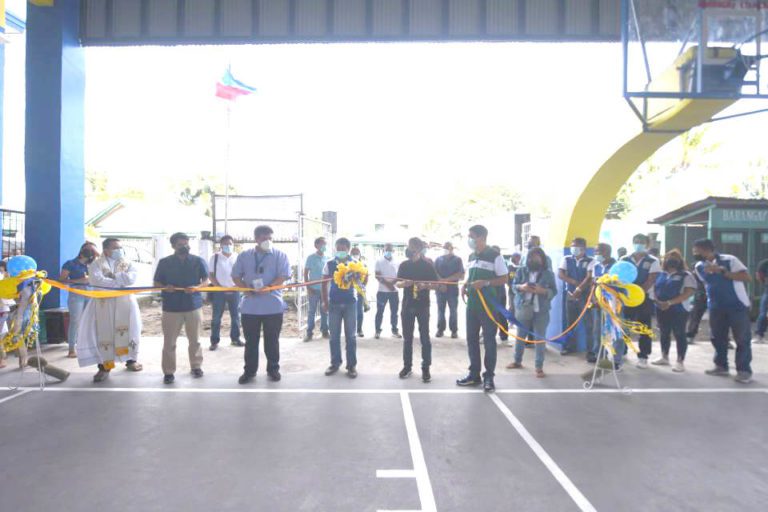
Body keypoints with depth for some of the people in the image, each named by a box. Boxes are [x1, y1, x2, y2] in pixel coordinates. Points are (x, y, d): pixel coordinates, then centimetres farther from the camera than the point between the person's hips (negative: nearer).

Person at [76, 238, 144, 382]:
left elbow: (131, 278, -7)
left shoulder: (127, 264, 11)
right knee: (103, 333, -3)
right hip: (104, 304, -2)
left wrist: (111, 278, -14)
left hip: (125, 303, 2)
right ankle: (104, 366, 3)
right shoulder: (96, 264, 4)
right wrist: (120, 282, -13)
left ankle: (131, 360, 22)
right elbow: (95, 280, -14)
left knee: (129, 331, 7)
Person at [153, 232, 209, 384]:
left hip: (194, 305, 1)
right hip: (171, 307, 0)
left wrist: (197, 287, -15)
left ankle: (196, 366, 26)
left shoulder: (198, 261, 4)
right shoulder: (164, 262, 4)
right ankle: (168, 371, 12)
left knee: (195, 340, 10)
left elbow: (206, 280, 5)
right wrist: (165, 287, -15)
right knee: (169, 342, 2)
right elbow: (157, 283, 8)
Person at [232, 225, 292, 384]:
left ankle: (273, 369, 22)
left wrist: (268, 287, -22)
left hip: (273, 305, -2)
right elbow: (236, 275, 7)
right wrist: (246, 289, -10)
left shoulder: (280, 255, 0)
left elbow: (284, 275, -8)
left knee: (272, 340, 8)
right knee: (250, 340, 10)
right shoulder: (244, 256, 7)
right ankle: (249, 371, 23)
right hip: (250, 306, 2)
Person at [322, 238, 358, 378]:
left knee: (350, 335, 6)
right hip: (334, 303, 1)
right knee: (334, 335, 8)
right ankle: (335, 363, 20)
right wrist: (325, 301, 2)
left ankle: (352, 365, 13)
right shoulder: (329, 264, 1)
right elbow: (325, 283, 6)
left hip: (350, 303, -1)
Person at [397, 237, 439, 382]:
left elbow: (436, 285, -1)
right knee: (407, 337, 9)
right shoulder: (404, 265, 5)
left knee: (424, 338, 1)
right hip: (407, 305, 3)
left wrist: (424, 286, -20)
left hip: (423, 305, -3)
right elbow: (398, 283, 8)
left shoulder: (427, 265, -4)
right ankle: (407, 366, 21)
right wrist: (403, 283, -15)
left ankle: (425, 368, 9)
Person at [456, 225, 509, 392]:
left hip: (488, 304, -7)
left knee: (489, 340, 1)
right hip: (472, 303, 7)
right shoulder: (471, 256, 11)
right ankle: (474, 374, 21)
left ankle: (489, 377, 10)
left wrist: (485, 283, -21)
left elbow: (504, 278, -9)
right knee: (472, 339, 10)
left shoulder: (494, 256, -10)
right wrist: (465, 285, 2)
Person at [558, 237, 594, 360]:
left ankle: (591, 351, -1)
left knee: (588, 323, -5)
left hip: (585, 295, -3)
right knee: (570, 321, 11)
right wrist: (574, 282, -17)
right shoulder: (567, 259, 5)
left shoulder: (590, 261, -4)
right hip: (570, 294, 3)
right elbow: (560, 274, -6)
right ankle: (570, 346, 25)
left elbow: (589, 277, -17)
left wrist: (579, 289, -27)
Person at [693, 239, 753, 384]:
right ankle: (721, 366, 24)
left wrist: (722, 271, -26)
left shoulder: (729, 260, -14)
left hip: (737, 306, -5)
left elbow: (747, 277, -21)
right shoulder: (699, 267, 3)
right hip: (716, 307, 5)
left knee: (742, 339, 1)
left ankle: (744, 370, 9)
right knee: (717, 337, 11)